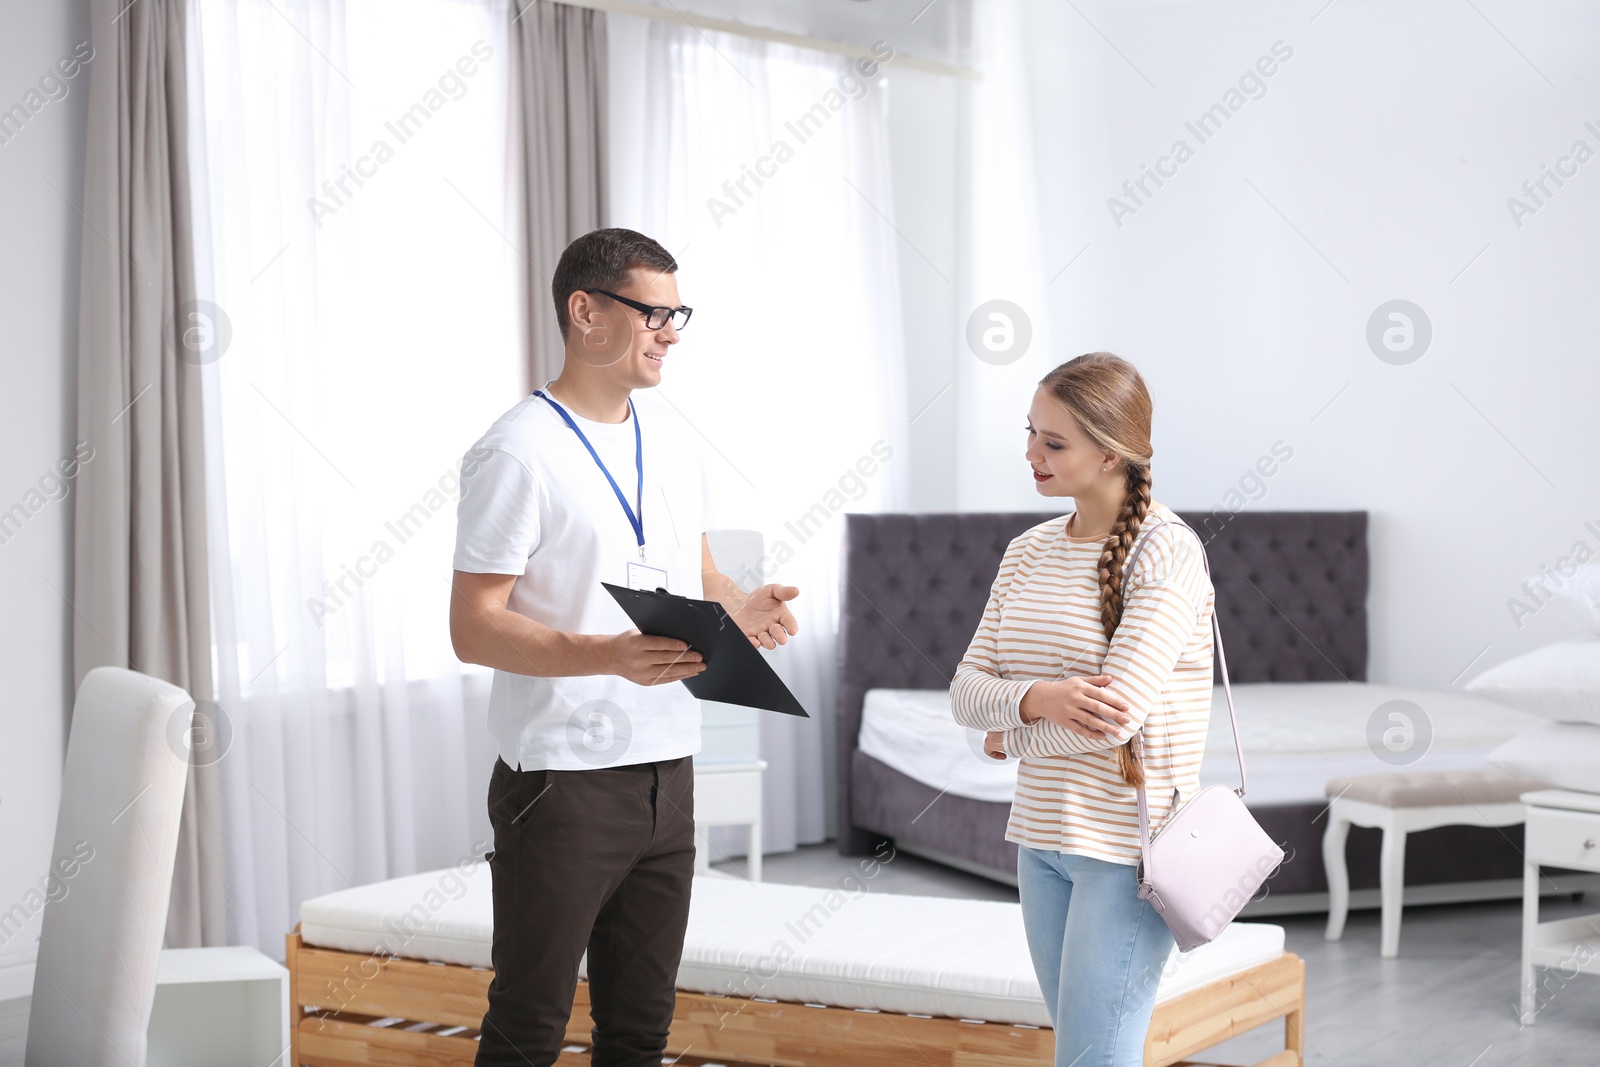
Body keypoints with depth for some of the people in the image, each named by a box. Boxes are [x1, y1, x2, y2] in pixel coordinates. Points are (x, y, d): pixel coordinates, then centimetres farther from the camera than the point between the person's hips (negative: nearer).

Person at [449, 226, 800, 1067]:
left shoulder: (671, 436, 11)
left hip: (668, 771, 7)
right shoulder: (518, 453, -13)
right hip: (563, 783, -7)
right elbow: (473, 627, -16)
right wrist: (609, 656, -30)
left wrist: (740, 606, -1)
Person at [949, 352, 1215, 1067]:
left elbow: (1118, 717, -22)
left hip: (1128, 846, -7)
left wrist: (1010, 736, -5)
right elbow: (966, 689, 3)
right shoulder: (1029, 552, 8)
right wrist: (1038, 699, -19)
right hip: (1041, 839, 7)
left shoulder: (1166, 554, -14)